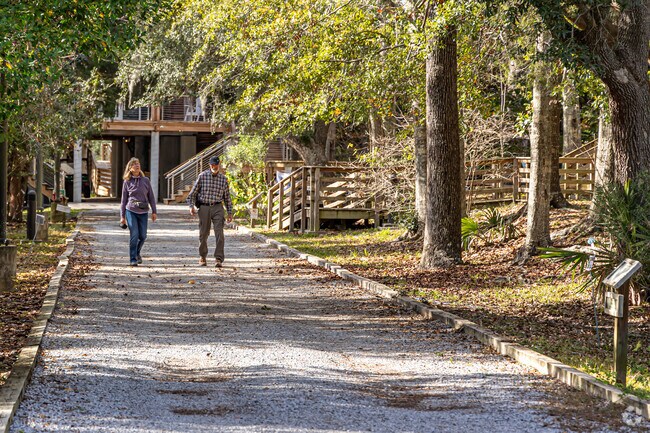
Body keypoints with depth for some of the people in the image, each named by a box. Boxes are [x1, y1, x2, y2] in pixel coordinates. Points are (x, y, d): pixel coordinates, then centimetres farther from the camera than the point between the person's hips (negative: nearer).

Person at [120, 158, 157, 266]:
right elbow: (124, 200, 7)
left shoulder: (145, 181, 6)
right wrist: (122, 216, 5)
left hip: (143, 212, 2)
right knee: (134, 235, -10)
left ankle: (137, 253, 31)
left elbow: (151, 197, 10)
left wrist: (154, 212, 5)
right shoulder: (127, 182, 3)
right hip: (131, 211, -2)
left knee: (143, 236, 4)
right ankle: (133, 259, -2)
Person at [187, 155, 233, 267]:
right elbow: (193, 193, 3)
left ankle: (219, 259, -12)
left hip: (217, 208, 1)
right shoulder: (202, 176, -1)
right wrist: (191, 206, -9)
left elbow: (227, 197, 13)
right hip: (204, 208, -1)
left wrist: (230, 212, 10)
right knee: (203, 234, 6)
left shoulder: (223, 179, 6)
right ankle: (202, 257, 24)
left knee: (219, 233, -12)